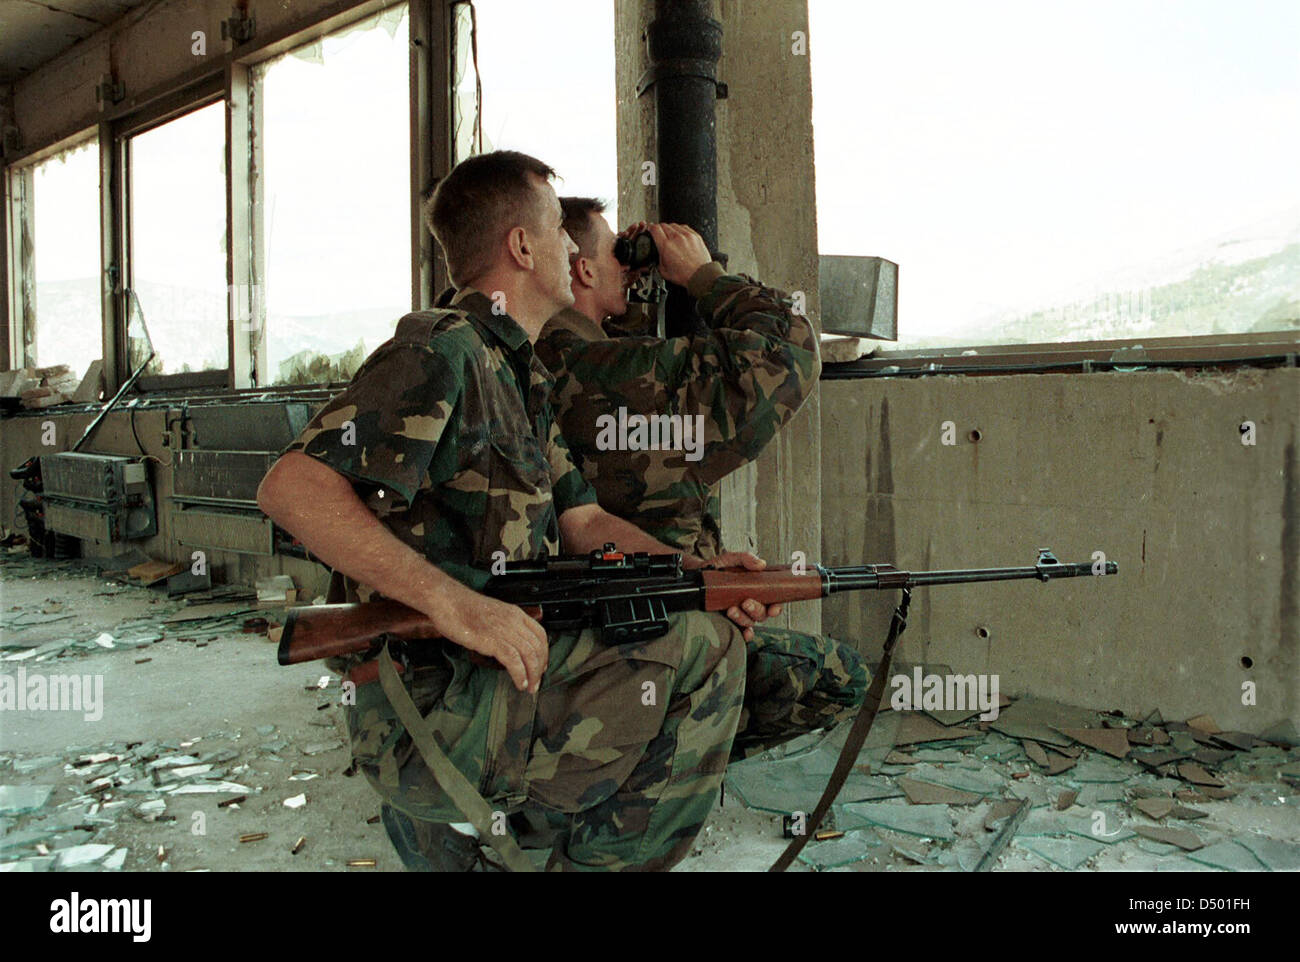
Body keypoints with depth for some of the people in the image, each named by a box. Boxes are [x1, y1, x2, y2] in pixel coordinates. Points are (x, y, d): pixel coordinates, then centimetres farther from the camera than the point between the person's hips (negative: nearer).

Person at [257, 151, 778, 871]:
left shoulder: (523, 379, 17)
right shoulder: (441, 351, -12)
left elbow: (583, 521, 15)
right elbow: (290, 487, -23)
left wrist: (698, 570, -1)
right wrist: (455, 602, -31)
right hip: (422, 715, -9)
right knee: (701, 650, -19)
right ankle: (603, 861, 0)